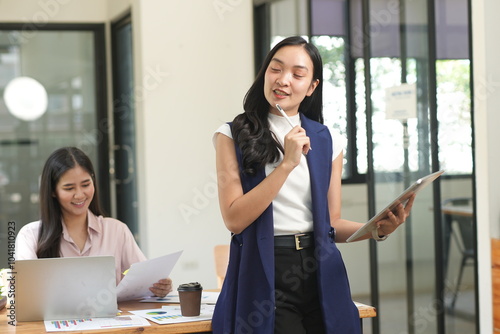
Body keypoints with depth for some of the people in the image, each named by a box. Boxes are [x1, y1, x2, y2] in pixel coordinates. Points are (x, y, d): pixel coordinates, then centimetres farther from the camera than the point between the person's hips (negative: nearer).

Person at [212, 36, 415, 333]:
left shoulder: (328, 141, 9)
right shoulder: (233, 135, -1)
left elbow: (332, 224, 11)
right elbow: (235, 219, -11)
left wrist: (377, 229, -8)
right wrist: (287, 163, -16)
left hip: (320, 275, 3)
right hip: (264, 276, -3)